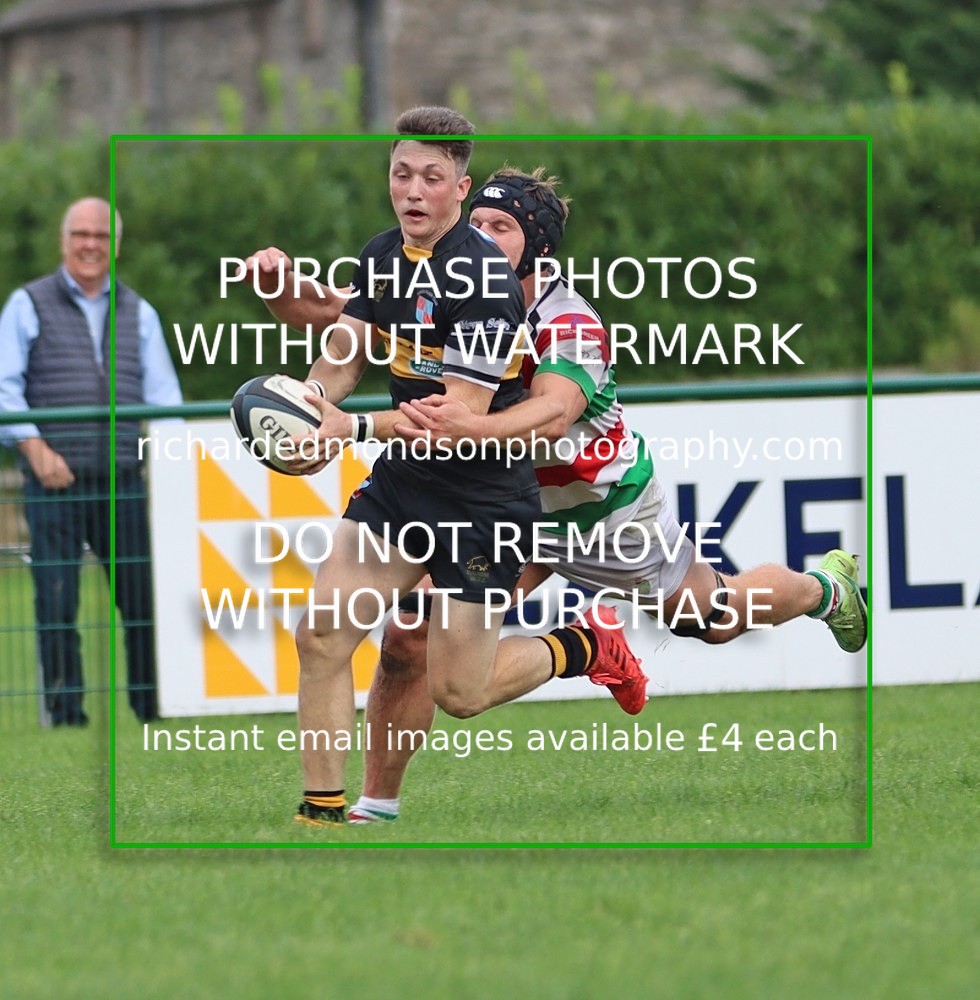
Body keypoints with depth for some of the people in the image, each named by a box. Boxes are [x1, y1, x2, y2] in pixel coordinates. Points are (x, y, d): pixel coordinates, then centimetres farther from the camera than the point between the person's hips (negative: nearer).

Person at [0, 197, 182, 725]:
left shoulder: (139, 313, 17)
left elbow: (162, 393, 14)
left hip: (123, 483, 2)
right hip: (54, 484, -2)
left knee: (144, 596, -2)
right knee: (56, 599, -4)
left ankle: (155, 706, 6)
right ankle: (64, 710, 2)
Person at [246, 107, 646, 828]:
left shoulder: (484, 279, -22)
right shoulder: (384, 256, 4)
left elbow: (463, 414, -25)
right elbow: (345, 357, 10)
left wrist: (355, 428, -36)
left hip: (484, 498, -7)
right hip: (403, 480, 7)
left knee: (459, 692, -2)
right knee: (321, 634, -8)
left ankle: (584, 646, 24)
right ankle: (322, 810, 0)